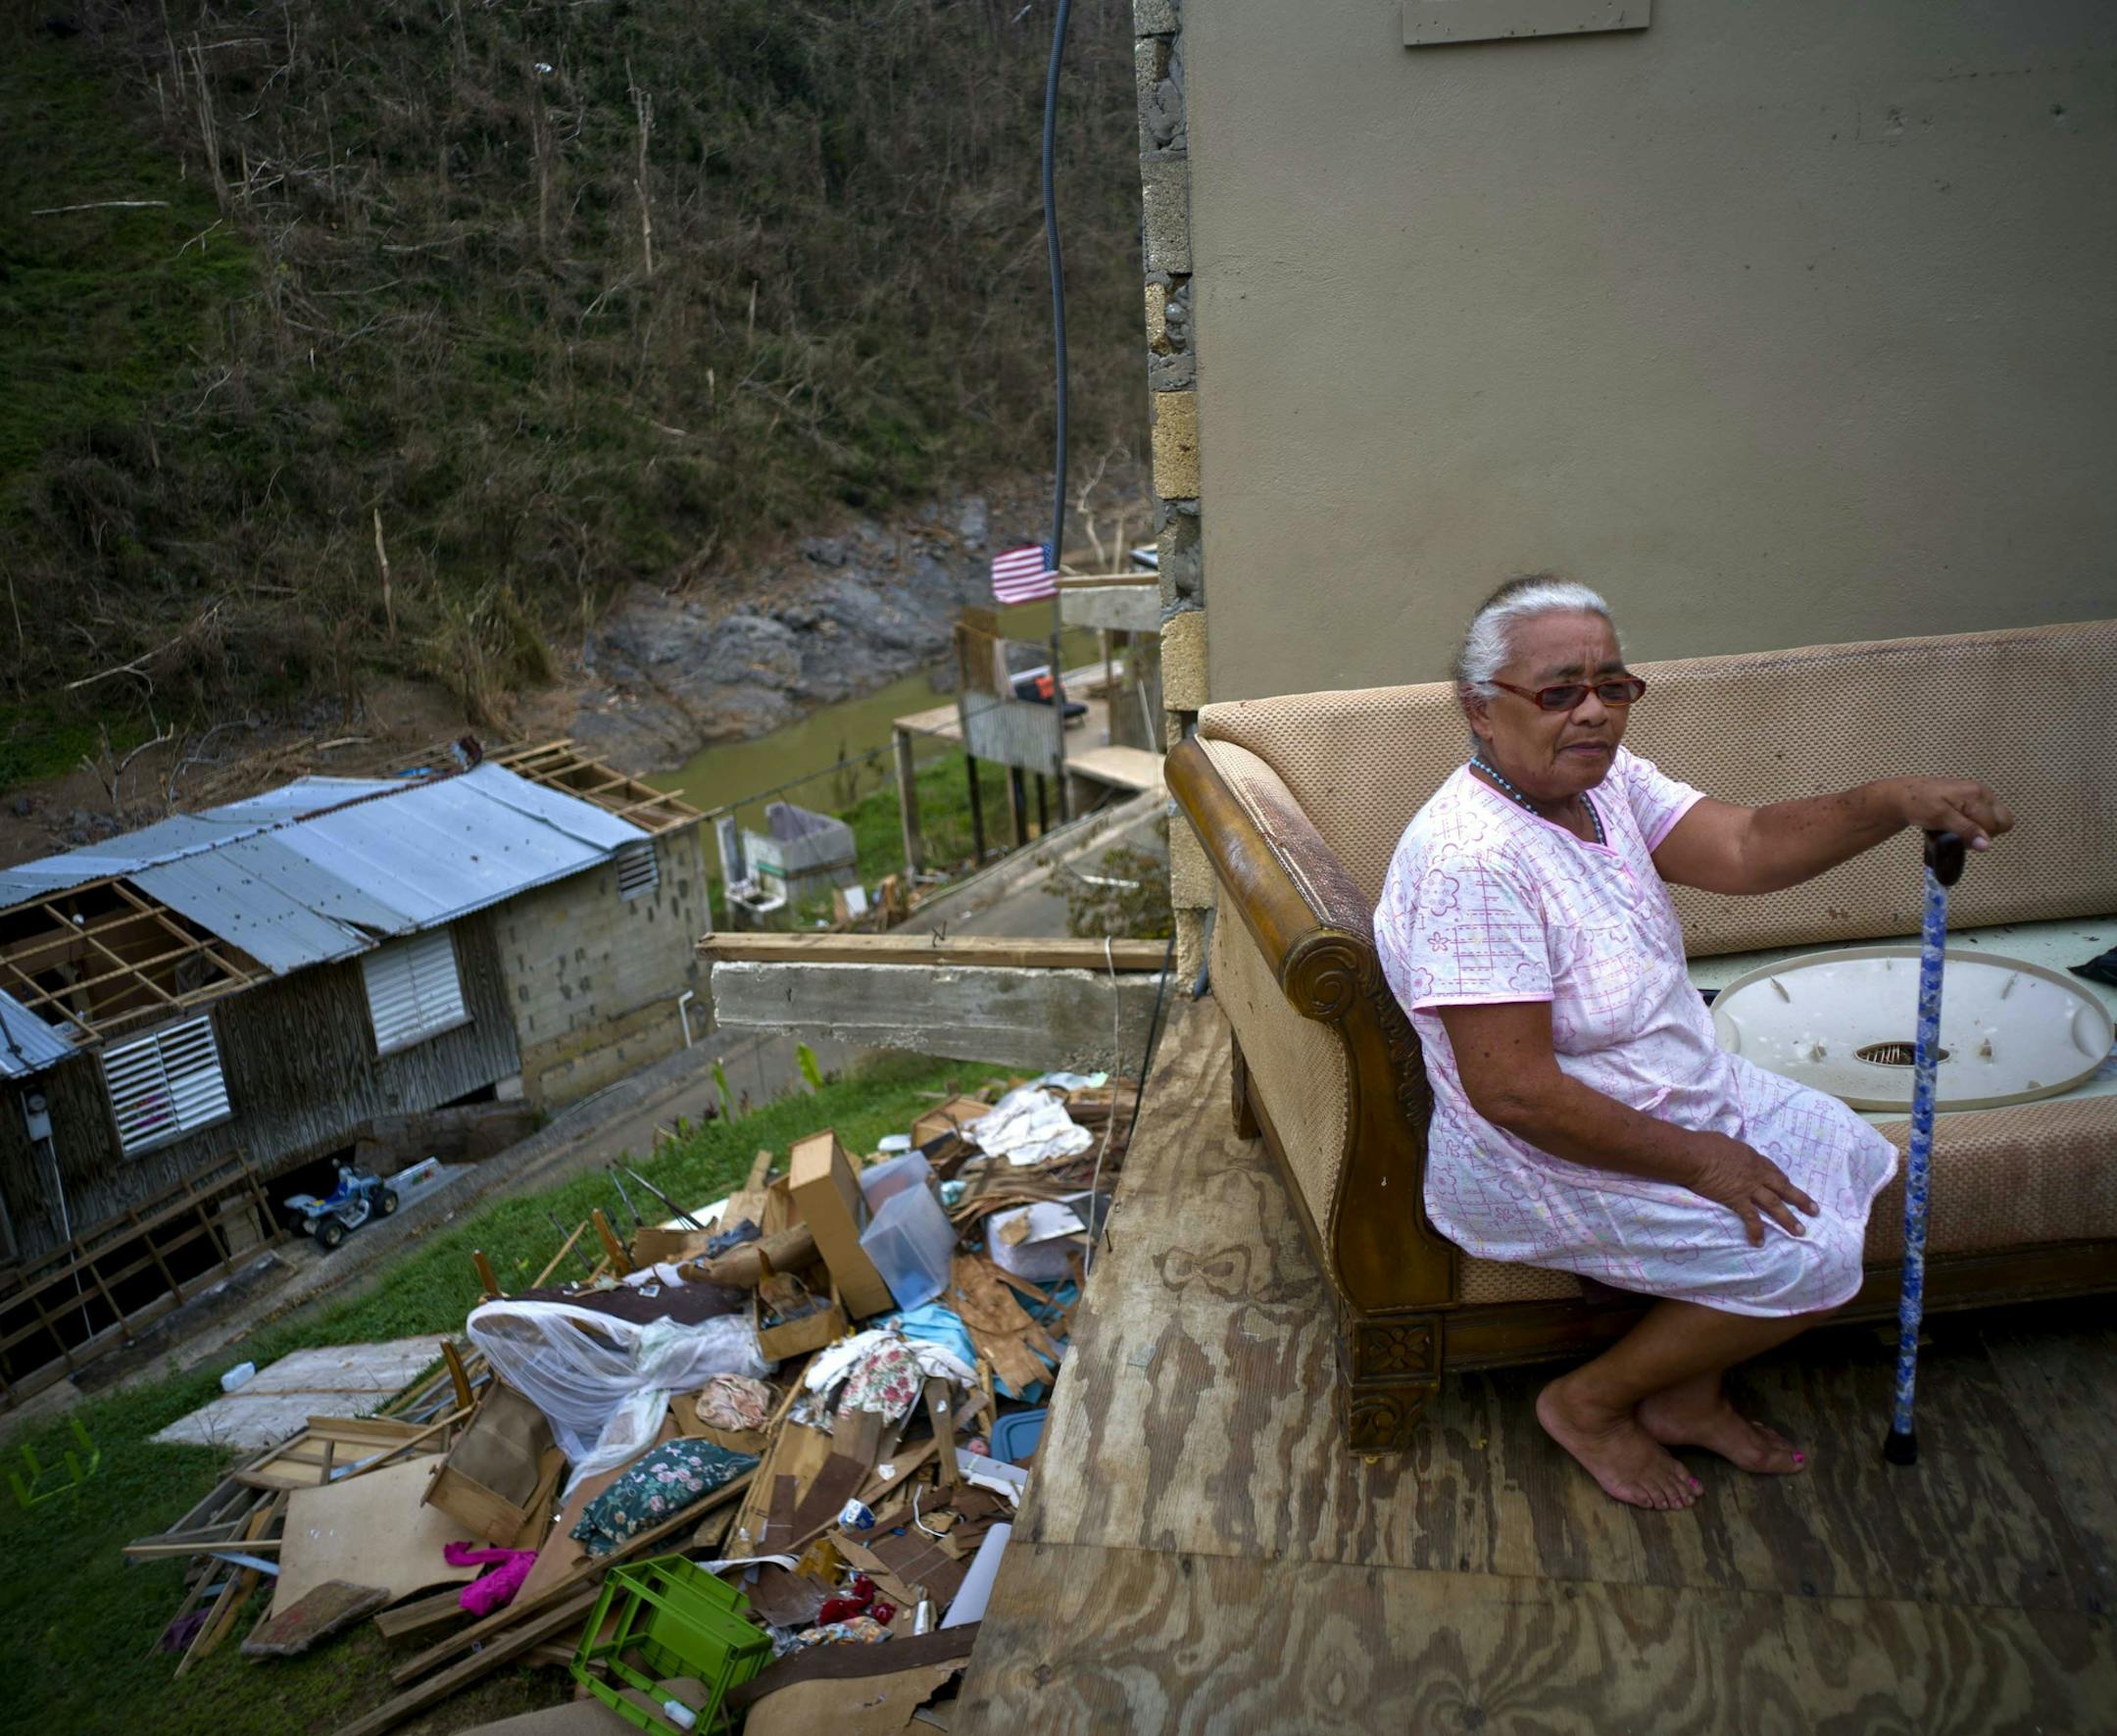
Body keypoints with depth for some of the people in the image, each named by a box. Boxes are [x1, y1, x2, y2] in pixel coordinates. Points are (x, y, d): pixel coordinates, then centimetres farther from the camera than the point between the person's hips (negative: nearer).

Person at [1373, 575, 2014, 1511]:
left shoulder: (1602, 775, -1)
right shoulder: (1472, 858, -31)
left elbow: (1744, 848, -7)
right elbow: (1514, 1091, -31)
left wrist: (1895, 802, -23)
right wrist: (1693, 1161, -22)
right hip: (1547, 1159, -10)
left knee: (1846, 1160, 12)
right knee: (1810, 1259, -11)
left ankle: (1687, 1394, 23)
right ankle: (1588, 1402, 10)